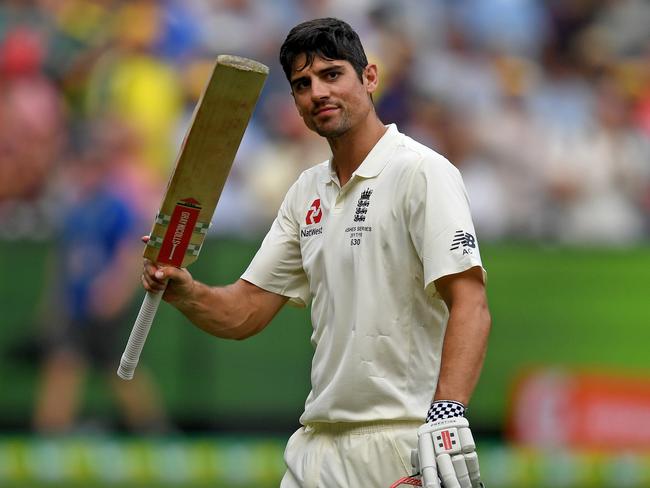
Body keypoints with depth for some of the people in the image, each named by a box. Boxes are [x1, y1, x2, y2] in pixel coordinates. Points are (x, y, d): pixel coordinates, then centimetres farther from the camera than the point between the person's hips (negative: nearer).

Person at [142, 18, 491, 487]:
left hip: (401, 447, -7)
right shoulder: (307, 192, 15)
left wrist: (447, 413, -31)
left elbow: (470, 304, -18)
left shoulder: (423, 173, -9)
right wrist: (184, 291, -5)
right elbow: (245, 312, 16)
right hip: (318, 444, 7)